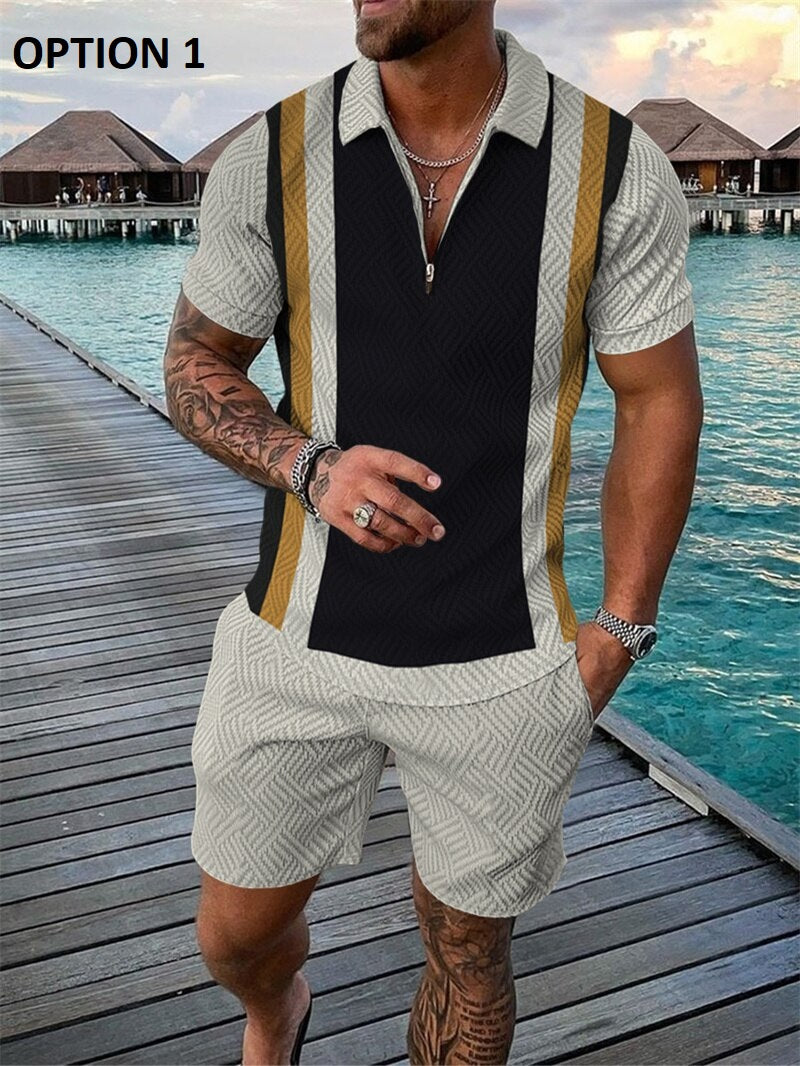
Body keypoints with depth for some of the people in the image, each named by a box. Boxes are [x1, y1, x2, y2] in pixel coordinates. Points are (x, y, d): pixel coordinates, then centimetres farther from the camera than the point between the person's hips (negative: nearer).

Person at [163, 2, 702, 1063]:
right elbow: (195, 366, 4)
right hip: (302, 637, 2)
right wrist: (308, 467, -17)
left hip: (501, 663, -1)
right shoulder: (270, 160, -6)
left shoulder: (617, 169, -9)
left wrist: (617, 631, -4)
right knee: (236, 933, 18)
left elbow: (660, 401, -1)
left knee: (468, 948, 18)